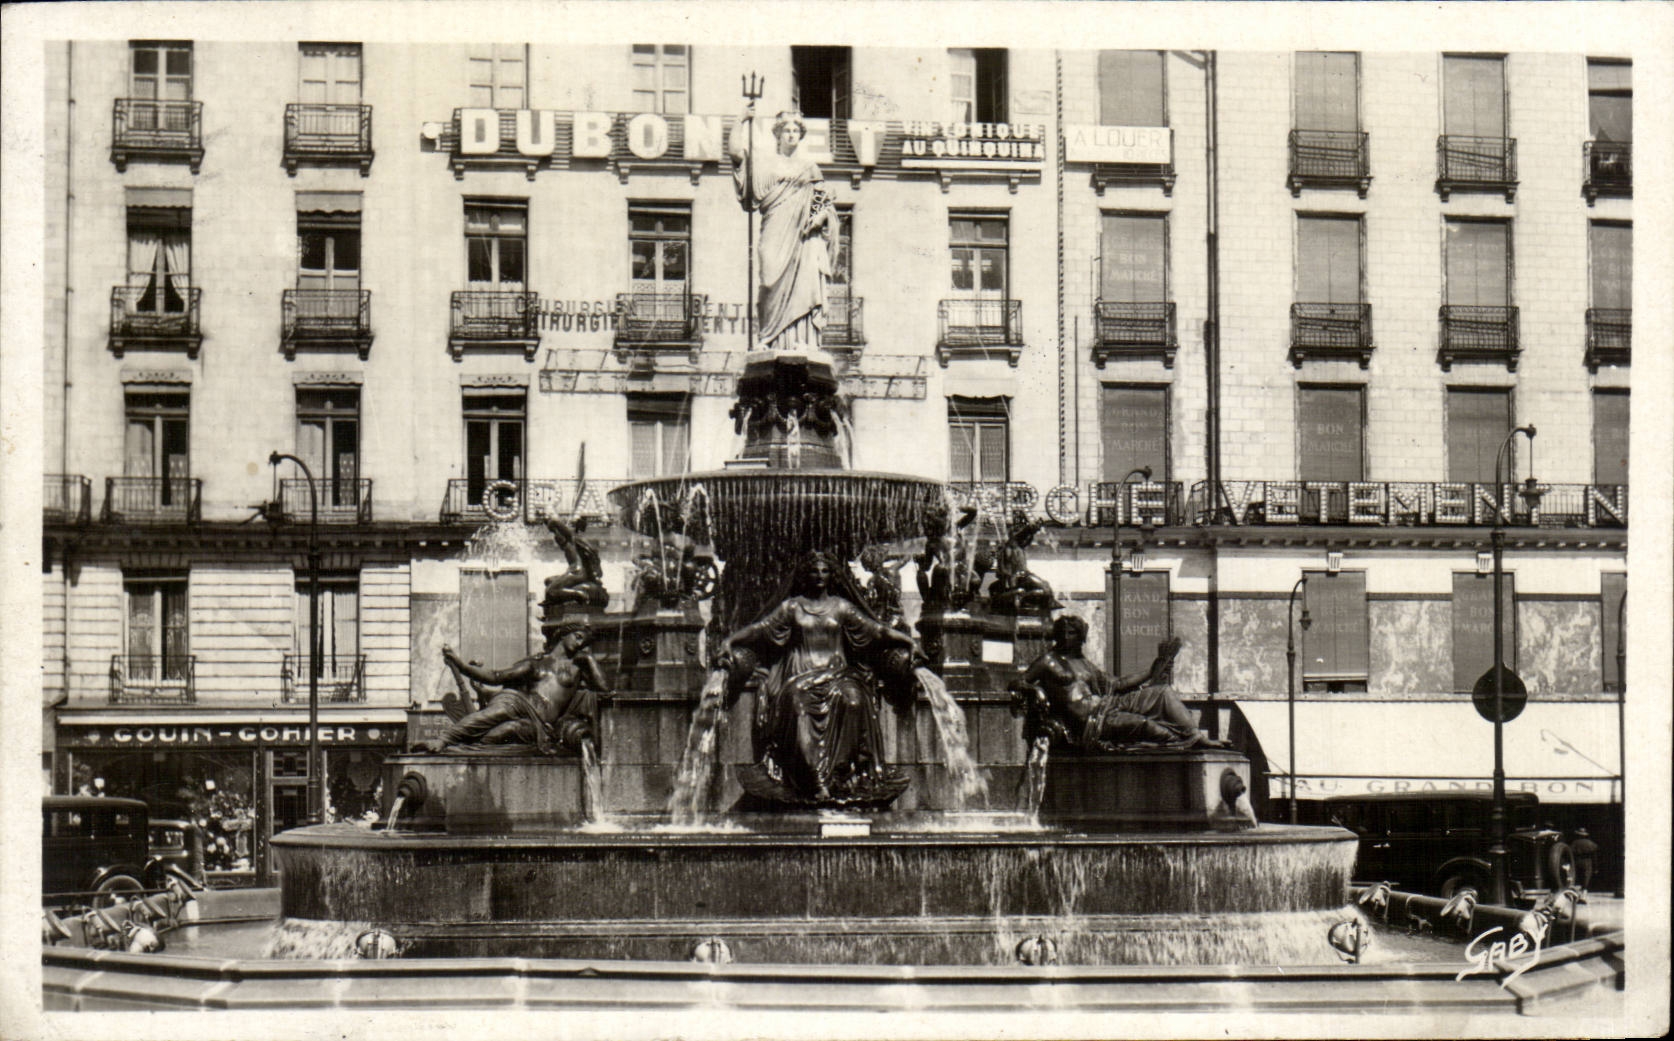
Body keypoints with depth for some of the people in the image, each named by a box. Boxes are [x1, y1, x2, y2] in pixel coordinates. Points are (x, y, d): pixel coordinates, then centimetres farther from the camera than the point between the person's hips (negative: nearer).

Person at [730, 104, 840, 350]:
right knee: (775, 286, -9)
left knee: (802, 286, -11)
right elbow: (736, 150, 2)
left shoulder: (810, 166, 19)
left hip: (803, 236, 1)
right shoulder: (765, 160, 14)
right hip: (775, 235, -1)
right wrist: (745, 120, 1)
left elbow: (827, 202, 17)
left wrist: (820, 217, -2)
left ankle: (802, 340, -15)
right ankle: (770, 340, -11)